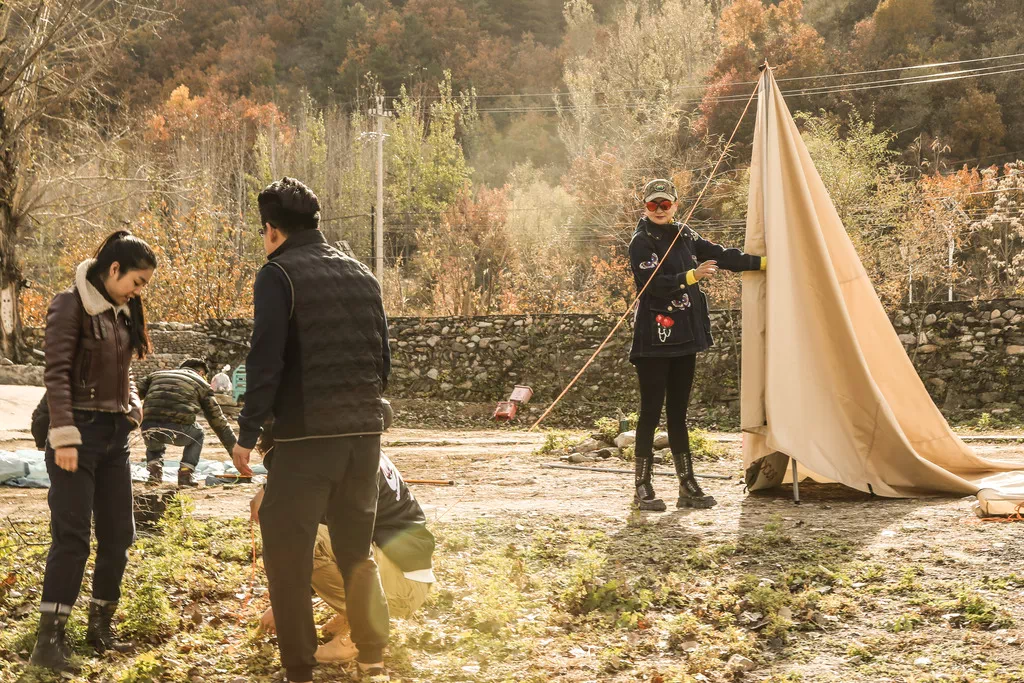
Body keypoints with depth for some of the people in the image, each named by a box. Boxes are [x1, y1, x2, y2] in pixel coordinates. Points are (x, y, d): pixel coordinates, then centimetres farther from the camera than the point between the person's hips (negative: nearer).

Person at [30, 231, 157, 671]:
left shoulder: (122, 312, 12)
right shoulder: (71, 305, -11)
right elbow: (56, 374, -16)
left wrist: (133, 406, 4)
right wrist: (64, 436, -21)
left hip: (115, 434, 8)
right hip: (80, 431, -8)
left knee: (118, 534, 9)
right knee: (71, 535, -10)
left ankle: (101, 624, 20)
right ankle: (50, 637, -6)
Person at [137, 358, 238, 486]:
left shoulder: (157, 374, 28)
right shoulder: (201, 384, 21)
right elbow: (218, 420, 23)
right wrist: (235, 452, 29)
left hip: (149, 430, 3)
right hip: (177, 431, -2)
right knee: (197, 434, 32)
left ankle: (154, 469, 15)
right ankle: (186, 473, 15)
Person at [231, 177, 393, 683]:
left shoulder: (278, 275, -5)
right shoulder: (361, 275, 14)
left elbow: (266, 360, -12)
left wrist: (248, 433, -8)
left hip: (305, 434, -6)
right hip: (363, 433, 6)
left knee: (287, 554, 3)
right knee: (357, 551, 17)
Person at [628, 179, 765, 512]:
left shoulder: (683, 235, 13)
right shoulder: (641, 242, -8)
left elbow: (720, 256, 18)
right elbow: (655, 284, -19)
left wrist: (765, 262, 18)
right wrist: (692, 275, -28)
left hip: (684, 337, 7)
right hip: (654, 340, -7)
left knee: (678, 410, 11)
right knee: (651, 410, -4)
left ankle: (687, 486, 14)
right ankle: (642, 487, 3)